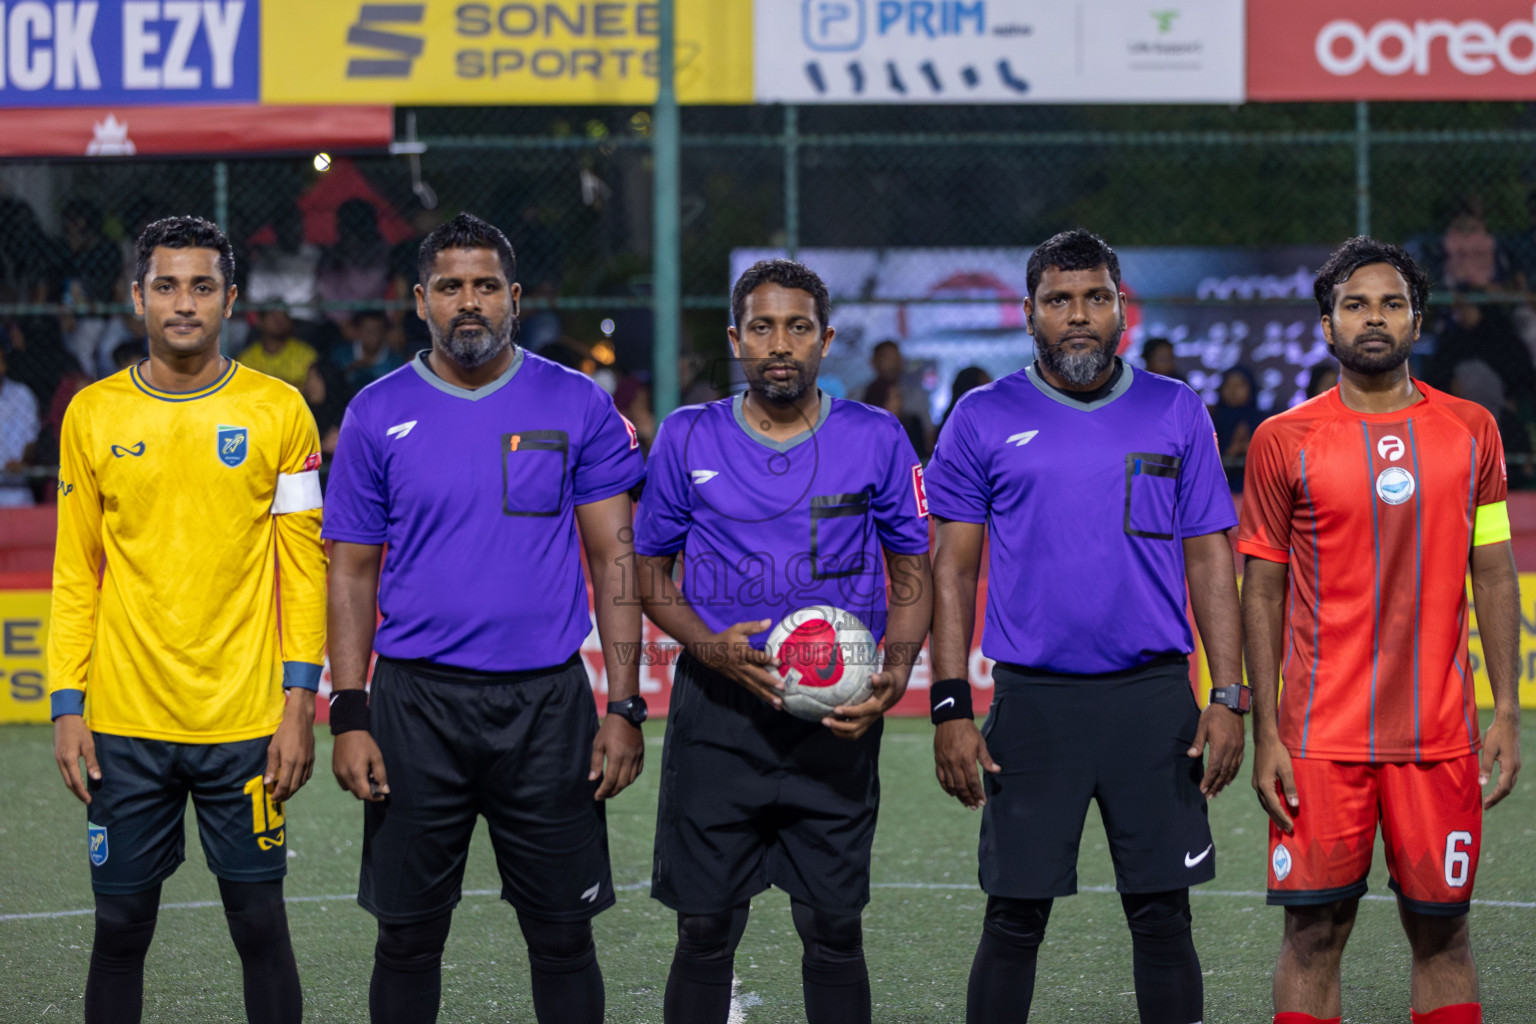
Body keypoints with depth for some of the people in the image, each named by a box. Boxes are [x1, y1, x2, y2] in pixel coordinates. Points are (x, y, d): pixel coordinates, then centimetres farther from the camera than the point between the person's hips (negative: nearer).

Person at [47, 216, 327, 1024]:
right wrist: (66, 705, 2)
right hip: (124, 721, 1)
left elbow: (304, 566, 2)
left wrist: (300, 702, -5)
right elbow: (75, 574, 9)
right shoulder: (93, 415, 6)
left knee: (259, 921, 1)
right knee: (120, 928, 5)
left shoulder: (278, 412, 1)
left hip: (246, 720, -1)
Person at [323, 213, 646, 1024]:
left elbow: (614, 558, 3)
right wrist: (349, 716, -4)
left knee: (563, 935, 4)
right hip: (417, 702, 1)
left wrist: (624, 706, -5)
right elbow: (352, 573, 5)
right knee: (408, 935, 6)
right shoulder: (378, 416, 4)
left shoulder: (577, 408, 2)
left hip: (546, 703, 0)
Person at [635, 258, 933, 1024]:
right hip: (716, 714, 0)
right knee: (705, 930, 2)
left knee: (833, 929, 3)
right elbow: (650, 572, 9)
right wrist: (712, 648, -11)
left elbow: (913, 578, 8)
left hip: (837, 721, 0)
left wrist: (892, 679, -10)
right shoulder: (687, 440, 3)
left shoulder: (877, 441, 3)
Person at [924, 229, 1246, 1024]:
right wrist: (950, 707, -5)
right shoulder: (985, 419, 4)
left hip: (1154, 696, 1)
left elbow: (1210, 559, 8)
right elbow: (953, 567, 4)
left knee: (1162, 915, 3)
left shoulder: (1176, 413, 7)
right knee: (1015, 919, 2)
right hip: (1032, 701, -1)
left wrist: (1228, 699, -1)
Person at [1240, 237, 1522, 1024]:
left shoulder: (1470, 431, 7)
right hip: (1321, 739, -2)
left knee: (1441, 932, 4)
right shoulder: (1284, 441, 1)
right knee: (1315, 932, -1)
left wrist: (1505, 714, 3)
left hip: (1440, 737, 2)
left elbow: (1493, 575, 10)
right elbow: (1262, 589, 3)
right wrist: (1265, 731, -3)